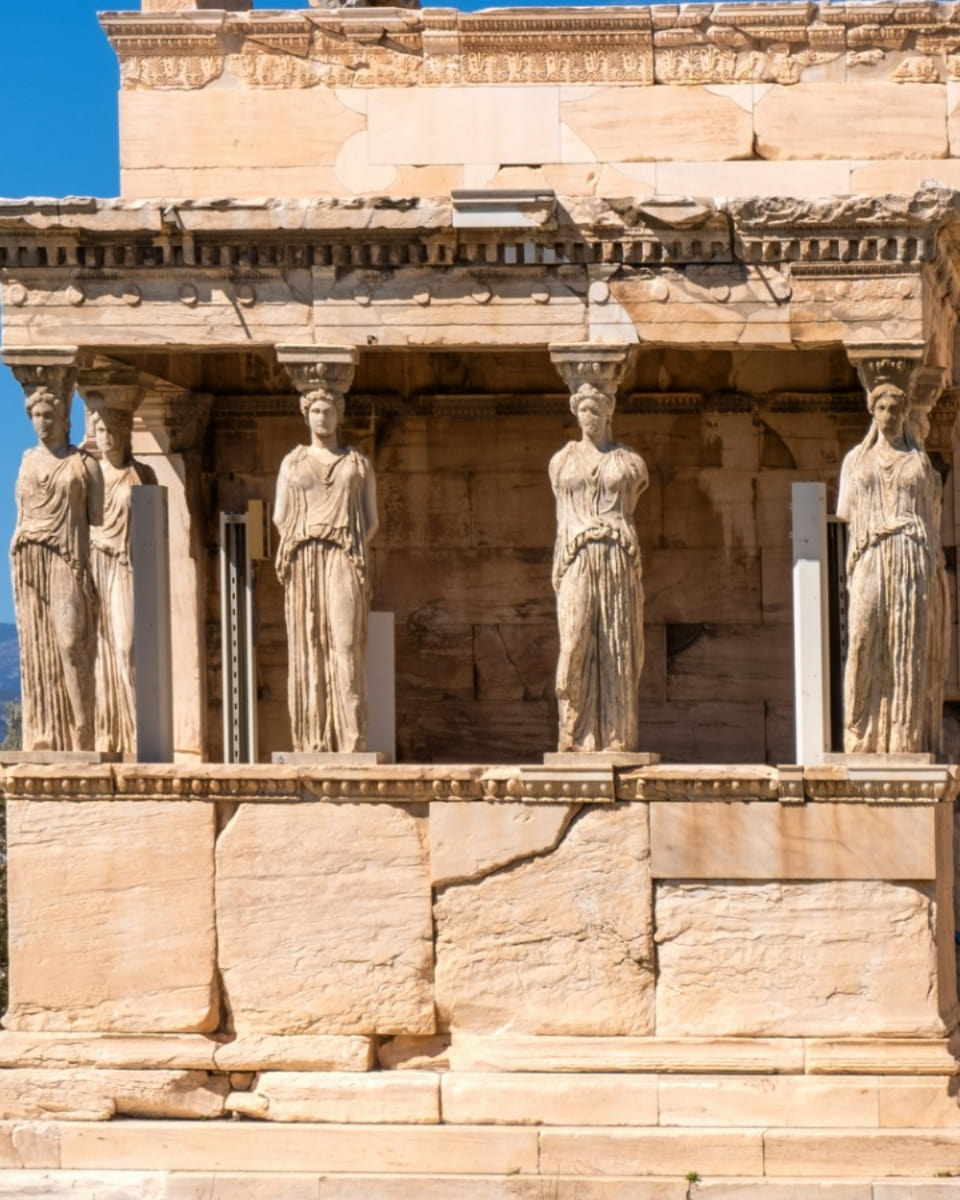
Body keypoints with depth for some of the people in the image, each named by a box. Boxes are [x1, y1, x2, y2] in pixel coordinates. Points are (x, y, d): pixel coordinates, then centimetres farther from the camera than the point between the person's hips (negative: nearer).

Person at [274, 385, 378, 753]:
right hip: (304, 562, 2)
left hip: (343, 560, -2)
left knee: (345, 644, -13)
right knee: (308, 646, -3)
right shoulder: (292, 463, 15)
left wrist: (352, 552, -2)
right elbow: (280, 515, 11)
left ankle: (352, 740, -19)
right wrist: (303, 550, 0)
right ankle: (312, 740, -3)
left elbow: (372, 519, 10)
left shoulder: (358, 464, 12)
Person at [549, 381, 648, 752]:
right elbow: (563, 518, 14)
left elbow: (627, 513, 16)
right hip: (577, 561, 0)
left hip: (618, 559, 0)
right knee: (576, 645, -10)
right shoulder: (562, 461, 13)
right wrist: (558, 566, 8)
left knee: (618, 646, -4)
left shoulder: (629, 462, 10)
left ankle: (617, 738, -3)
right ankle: (576, 737, -10)